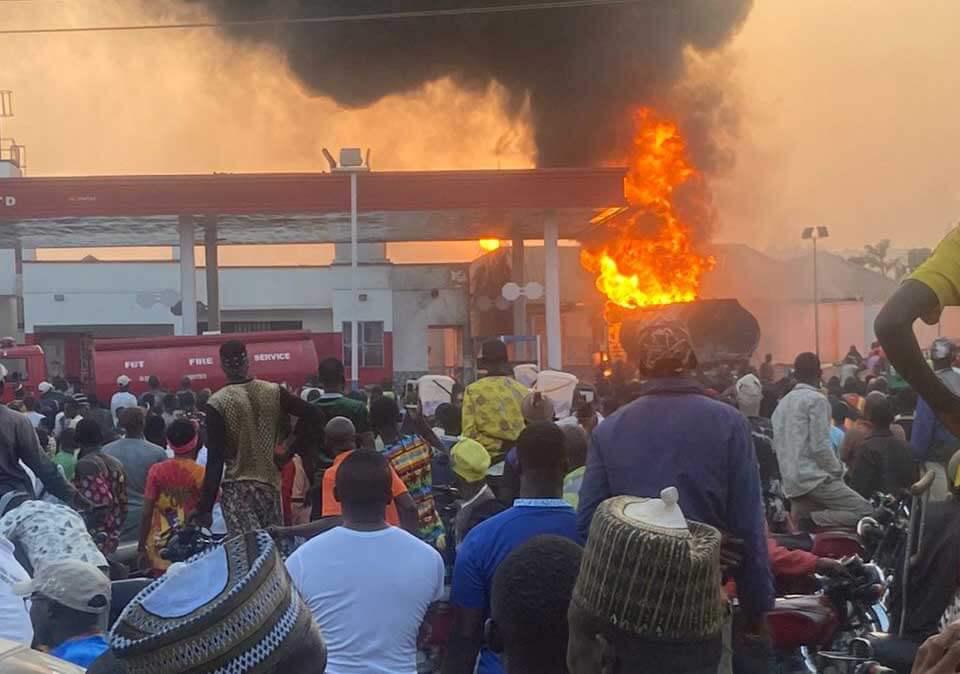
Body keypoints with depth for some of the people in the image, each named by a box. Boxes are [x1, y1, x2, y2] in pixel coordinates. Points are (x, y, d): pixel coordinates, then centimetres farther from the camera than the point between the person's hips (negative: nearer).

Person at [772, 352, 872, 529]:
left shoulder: (782, 403, 16)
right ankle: (813, 520, -20)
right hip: (814, 478, -8)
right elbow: (820, 447, -15)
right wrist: (838, 470, -1)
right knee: (866, 511, -6)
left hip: (791, 482, 8)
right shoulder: (816, 400, -7)